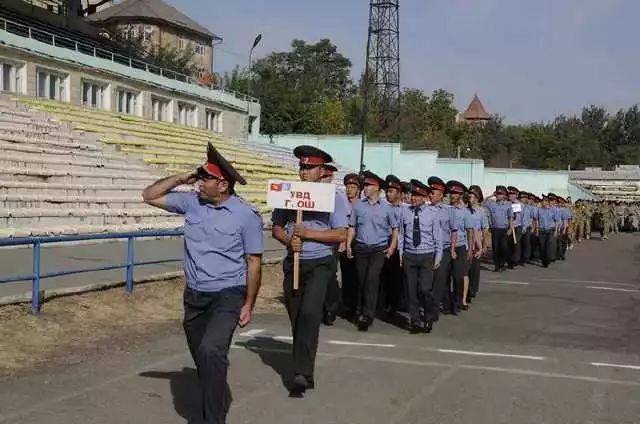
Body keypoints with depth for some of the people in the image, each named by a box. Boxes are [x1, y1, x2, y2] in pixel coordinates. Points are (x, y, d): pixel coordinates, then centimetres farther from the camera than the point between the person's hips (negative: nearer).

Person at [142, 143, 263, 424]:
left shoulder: (246, 216, -11)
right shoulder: (191, 202, 1)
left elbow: (253, 262, -7)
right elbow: (150, 196, 8)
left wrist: (248, 305, -7)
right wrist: (180, 178, -4)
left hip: (228, 296, -6)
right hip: (194, 295, 6)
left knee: (211, 351, -27)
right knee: (202, 358, 18)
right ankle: (220, 400, 43)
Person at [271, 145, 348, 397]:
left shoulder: (332, 198, -2)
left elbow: (341, 235, -8)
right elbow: (276, 228, 12)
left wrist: (309, 233, -15)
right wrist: (288, 240, -9)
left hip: (320, 264, -4)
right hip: (292, 263, 4)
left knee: (309, 313, -21)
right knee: (296, 319, 10)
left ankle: (301, 374, -19)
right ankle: (304, 373, 25)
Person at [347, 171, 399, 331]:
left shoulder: (387, 207, 2)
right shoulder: (358, 206, 6)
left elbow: (395, 228, 7)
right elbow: (352, 227, 10)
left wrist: (392, 247, -2)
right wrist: (348, 245, 0)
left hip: (379, 249, -3)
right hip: (361, 248, 3)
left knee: (372, 279, -17)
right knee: (361, 281, 7)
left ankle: (368, 315, -18)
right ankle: (361, 313, 20)